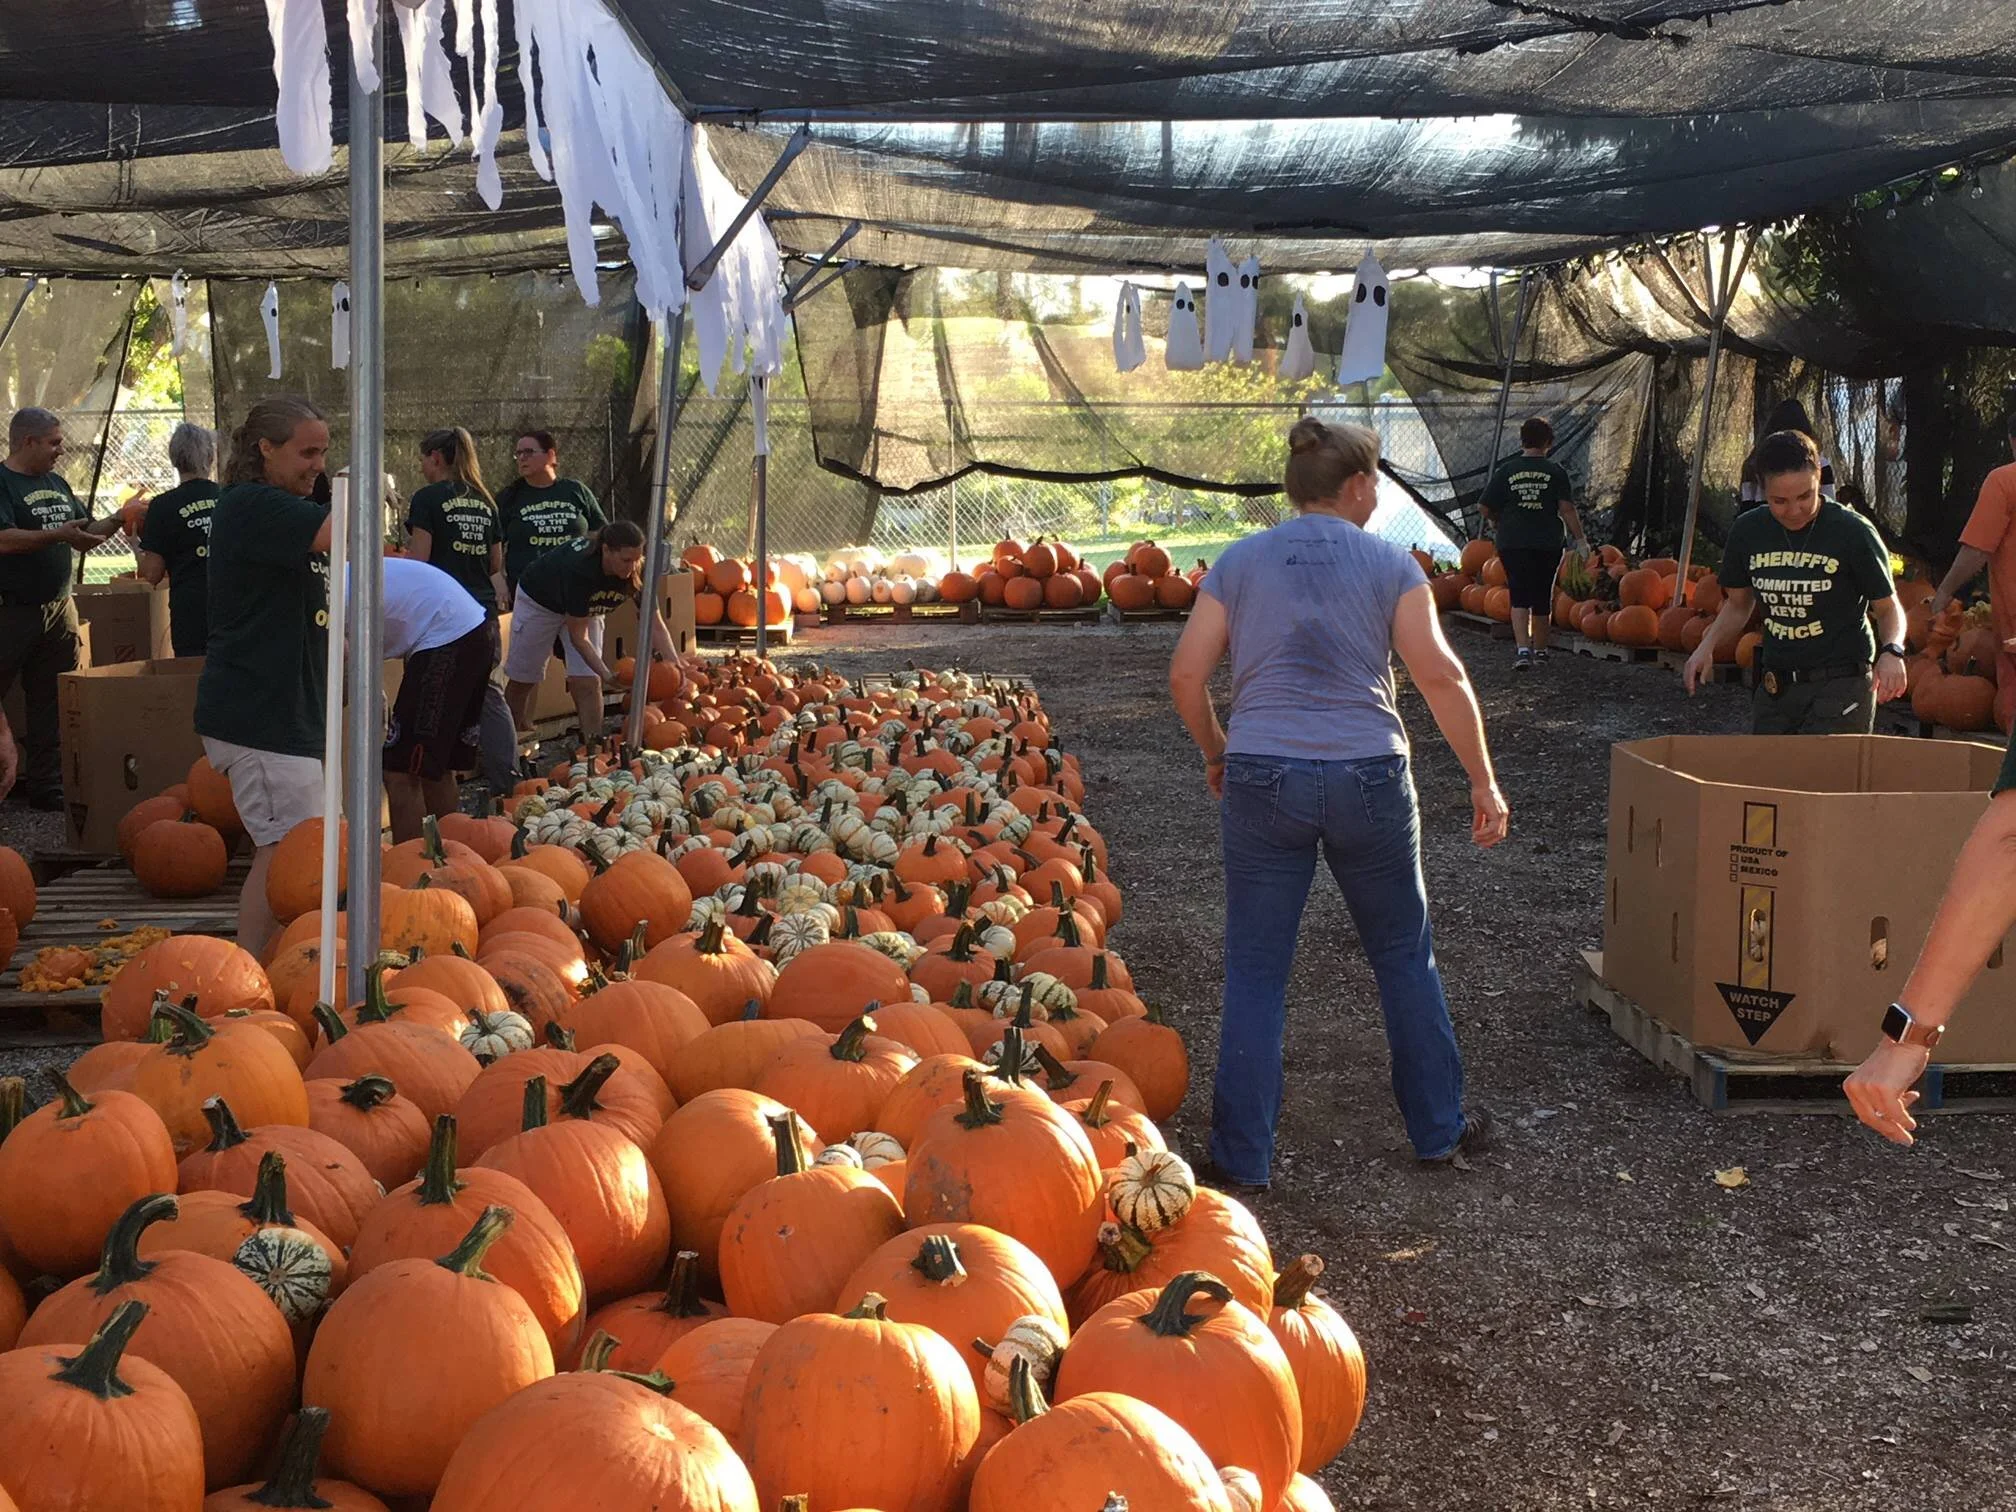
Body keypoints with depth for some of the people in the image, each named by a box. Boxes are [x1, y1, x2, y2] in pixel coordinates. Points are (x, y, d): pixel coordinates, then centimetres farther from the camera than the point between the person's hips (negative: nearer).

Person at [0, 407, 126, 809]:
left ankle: (46, 783, 17)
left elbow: (85, 533, 23)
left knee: (52, 701, 10)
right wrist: (57, 535, -27)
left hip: (59, 607, 7)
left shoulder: (57, 484, 15)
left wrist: (117, 520, 7)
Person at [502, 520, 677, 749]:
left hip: (586, 608, 4)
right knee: (522, 680, 8)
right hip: (539, 601, -4)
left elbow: (654, 625, -22)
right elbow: (578, 635, -35)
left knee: (587, 683, -11)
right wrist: (606, 674, -44)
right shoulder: (578, 567, -43)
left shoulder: (637, 573, -30)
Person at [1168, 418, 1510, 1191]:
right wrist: (1483, 782, -1)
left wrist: (1216, 752, 18)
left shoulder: (1239, 562, 5)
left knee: (1255, 971, 8)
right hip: (1367, 779, 0)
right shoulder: (1390, 564, 1)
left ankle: (1241, 1157, 12)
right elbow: (1441, 676, -7)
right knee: (1404, 956, 18)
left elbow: (1185, 676, 1)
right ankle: (1439, 1127, 30)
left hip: (1261, 780, 1)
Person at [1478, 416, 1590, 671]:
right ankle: (1540, 649, 27)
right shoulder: (1556, 471, -2)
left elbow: (1487, 509, 3)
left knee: (1520, 599, -3)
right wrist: (1581, 539, -2)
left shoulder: (1506, 472, 1)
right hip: (1548, 543, 1)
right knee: (1542, 599, 14)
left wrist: (1502, 523, 22)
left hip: (1512, 543, 0)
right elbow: (1567, 509, -8)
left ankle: (1523, 649, -21)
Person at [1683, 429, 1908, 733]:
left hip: (1840, 686, -5)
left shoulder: (1853, 532, -10)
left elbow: (1888, 608, -1)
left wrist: (1891, 651, -20)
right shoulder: (1748, 531, 2)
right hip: (1773, 687, 5)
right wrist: (1708, 645, -1)